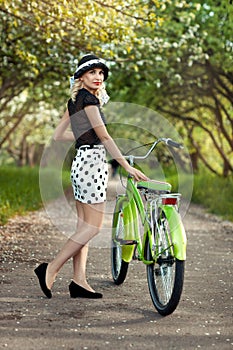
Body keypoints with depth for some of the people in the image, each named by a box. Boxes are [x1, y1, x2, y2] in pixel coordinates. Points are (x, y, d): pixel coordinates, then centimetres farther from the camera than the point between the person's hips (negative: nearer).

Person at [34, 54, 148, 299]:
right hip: (92, 161, -10)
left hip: (81, 161, 10)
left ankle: (79, 281, 6)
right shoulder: (88, 99, -11)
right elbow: (104, 136, -16)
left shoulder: (74, 101, 16)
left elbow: (58, 135, 19)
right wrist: (127, 166, -18)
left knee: (84, 226, 7)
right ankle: (50, 269, -6)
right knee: (93, 226, -6)